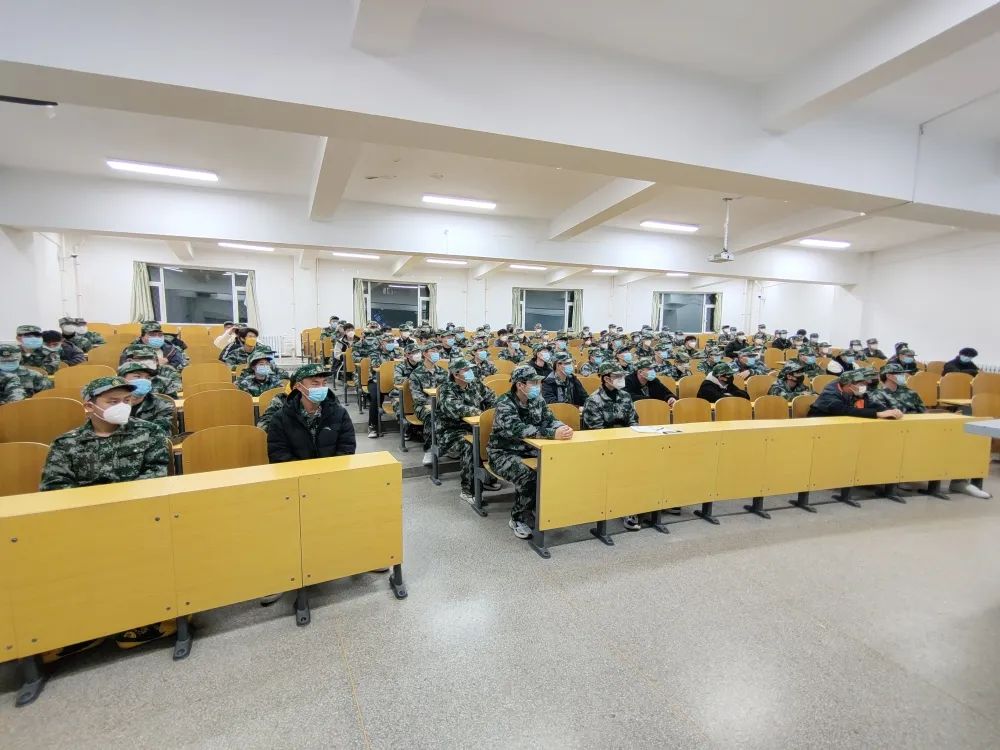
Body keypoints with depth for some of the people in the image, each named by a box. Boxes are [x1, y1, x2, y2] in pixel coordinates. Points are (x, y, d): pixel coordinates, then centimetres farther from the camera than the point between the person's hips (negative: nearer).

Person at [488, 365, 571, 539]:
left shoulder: (537, 400, 2)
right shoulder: (504, 404, -20)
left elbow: (550, 420, -4)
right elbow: (517, 429, -37)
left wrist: (562, 428, -30)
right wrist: (552, 434, -46)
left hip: (529, 450, 6)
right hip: (503, 453, -6)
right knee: (528, 477, -31)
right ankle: (517, 518, -6)